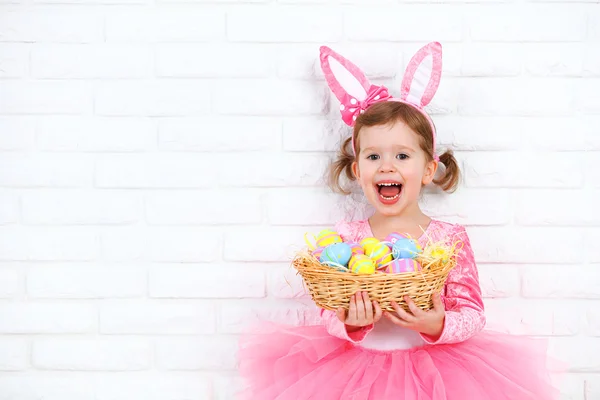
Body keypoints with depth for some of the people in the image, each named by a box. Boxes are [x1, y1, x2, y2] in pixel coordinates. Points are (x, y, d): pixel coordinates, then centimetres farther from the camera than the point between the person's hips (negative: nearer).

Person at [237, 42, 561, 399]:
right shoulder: (345, 238, 0)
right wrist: (349, 324, -20)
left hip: (430, 366, -1)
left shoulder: (450, 238, -3)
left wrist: (438, 326, -23)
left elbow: (474, 314, -4)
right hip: (358, 366, 1)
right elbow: (328, 314, 1)